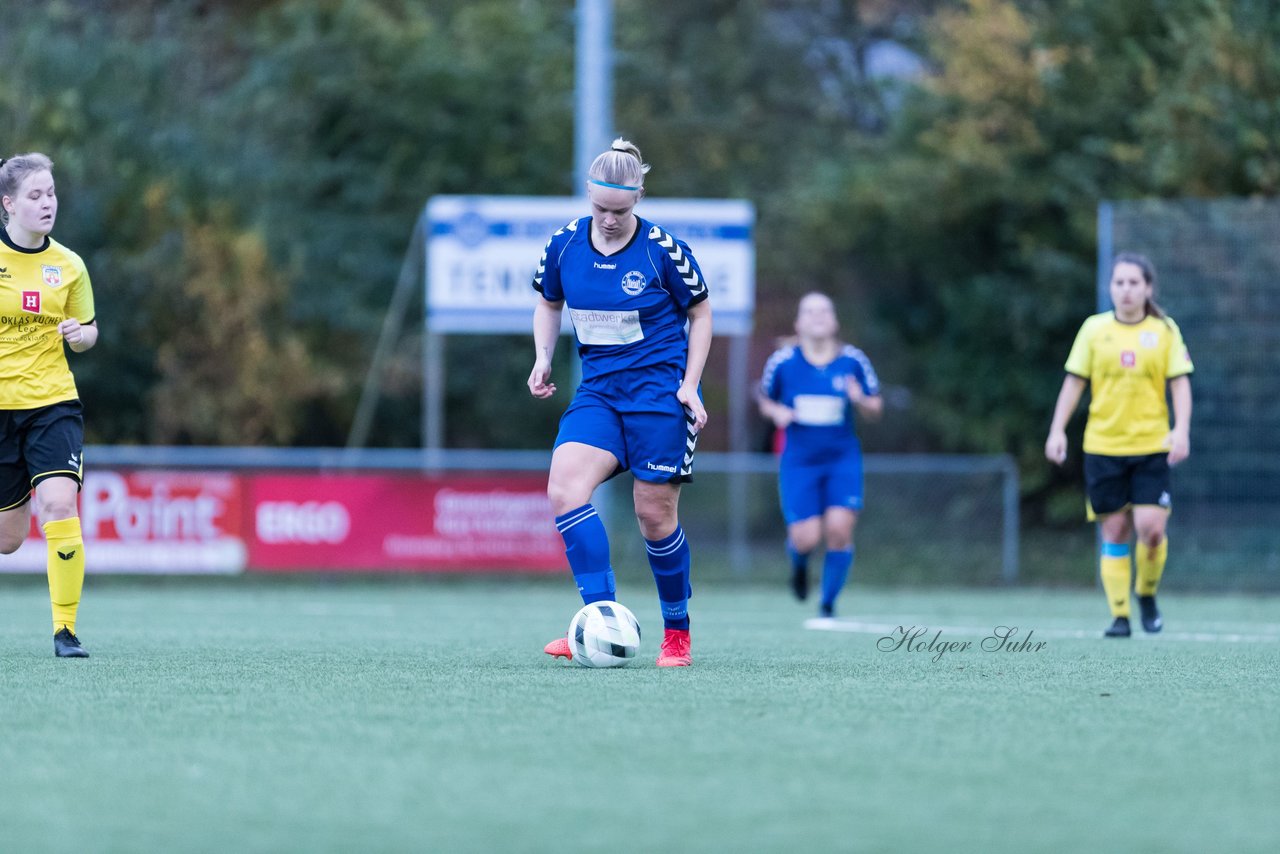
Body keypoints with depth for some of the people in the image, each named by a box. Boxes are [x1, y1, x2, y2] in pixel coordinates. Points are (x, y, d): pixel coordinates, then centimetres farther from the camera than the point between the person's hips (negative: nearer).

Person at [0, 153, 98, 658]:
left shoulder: (68, 266, 4)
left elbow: (88, 332, 13)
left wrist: (79, 333, -9)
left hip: (53, 402, 1)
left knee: (59, 505, -21)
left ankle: (65, 629, -13)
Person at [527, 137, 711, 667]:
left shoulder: (664, 250, -10)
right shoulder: (564, 245, 0)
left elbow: (700, 314, 3)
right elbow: (548, 304, 18)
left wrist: (690, 384, -6)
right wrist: (543, 359, 2)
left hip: (661, 391, -4)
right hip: (598, 390, 4)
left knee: (654, 515, -2)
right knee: (563, 489, -20)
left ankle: (677, 634, 17)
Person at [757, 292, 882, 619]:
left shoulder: (854, 361, -2)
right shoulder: (783, 361, -3)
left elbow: (875, 411, 6)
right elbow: (764, 398, 12)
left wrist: (861, 401, -17)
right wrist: (776, 412, -10)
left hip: (843, 460, 1)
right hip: (799, 462, -1)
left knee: (839, 529, -14)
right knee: (806, 539, -10)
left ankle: (828, 604, 5)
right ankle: (799, 562, 31)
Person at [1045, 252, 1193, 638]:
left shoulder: (1165, 331, 3)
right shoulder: (1094, 329, 4)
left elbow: (1180, 384, 2)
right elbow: (1074, 382, 6)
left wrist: (1181, 430, -12)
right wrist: (1058, 430, -2)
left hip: (1152, 445, -1)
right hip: (1103, 445, 1)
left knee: (1151, 528, -12)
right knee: (1114, 531, -1)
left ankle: (1147, 595, 15)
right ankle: (1119, 615, 6)